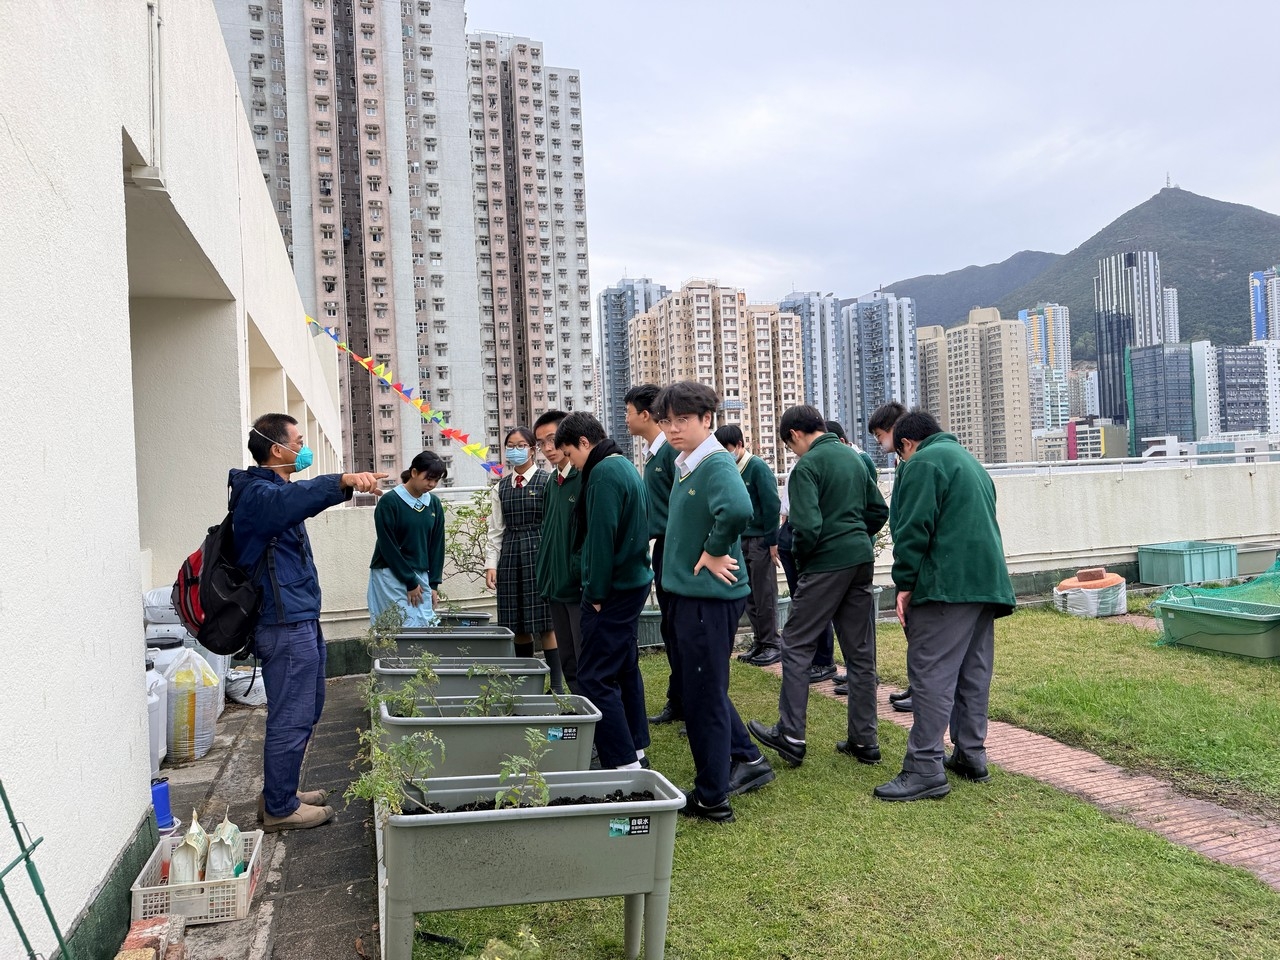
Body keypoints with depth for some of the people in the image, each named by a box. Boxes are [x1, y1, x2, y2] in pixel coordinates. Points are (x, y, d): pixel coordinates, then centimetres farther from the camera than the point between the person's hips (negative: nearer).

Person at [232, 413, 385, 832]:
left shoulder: (273, 490, 17)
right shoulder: (259, 494, -18)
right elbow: (294, 497, -40)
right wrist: (343, 481, -54)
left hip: (300, 620, 11)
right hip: (286, 625, -11)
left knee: (305, 712, 19)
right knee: (291, 718, -2)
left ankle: (280, 792, 32)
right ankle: (280, 808, 10)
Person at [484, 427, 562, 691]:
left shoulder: (547, 481, -2)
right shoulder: (501, 488, 13)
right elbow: (496, 530, 13)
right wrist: (491, 564, 6)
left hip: (540, 553, -5)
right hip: (510, 555, 5)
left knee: (545, 623, -6)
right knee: (518, 624, 8)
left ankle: (557, 686, 0)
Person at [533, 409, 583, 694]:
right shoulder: (554, 482, 15)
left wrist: (584, 577, -18)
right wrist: (546, 578, 16)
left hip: (581, 588, -9)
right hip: (558, 586, 9)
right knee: (569, 667, 14)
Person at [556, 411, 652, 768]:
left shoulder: (604, 473, -17)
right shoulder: (625, 466, 14)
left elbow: (601, 538, -21)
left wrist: (597, 594, -14)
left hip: (614, 588, -10)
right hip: (633, 581, 10)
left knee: (595, 677, -8)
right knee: (625, 668, 17)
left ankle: (624, 762, -8)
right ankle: (636, 750, 26)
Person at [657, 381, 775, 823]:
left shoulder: (717, 464, -18)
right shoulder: (684, 465, 10)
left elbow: (738, 509, -39)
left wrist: (714, 552, -24)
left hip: (710, 596, -9)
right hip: (689, 591, 9)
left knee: (703, 695, 2)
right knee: (707, 690, 21)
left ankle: (711, 798, 17)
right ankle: (748, 759, 37)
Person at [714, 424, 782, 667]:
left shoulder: (758, 467, -10)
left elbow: (772, 505, -13)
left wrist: (772, 541, -14)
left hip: (760, 541, -7)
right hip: (741, 541, 7)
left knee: (764, 595, 1)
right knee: (749, 596, 11)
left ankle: (772, 645, 10)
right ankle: (760, 643, 21)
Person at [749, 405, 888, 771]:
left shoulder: (807, 466, -11)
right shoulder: (854, 458, 13)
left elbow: (807, 527, -20)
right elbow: (879, 510, 15)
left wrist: (800, 556, -2)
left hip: (827, 563, -7)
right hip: (862, 561, 8)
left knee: (796, 645, 3)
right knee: (860, 651, 11)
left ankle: (790, 735, 4)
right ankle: (864, 740, 17)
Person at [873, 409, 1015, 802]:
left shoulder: (922, 463, -5)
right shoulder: (969, 461, 25)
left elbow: (914, 529, -14)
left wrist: (905, 584, -9)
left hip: (946, 585, -10)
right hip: (987, 582, 10)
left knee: (931, 674, -9)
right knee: (973, 673, 13)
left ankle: (925, 769, -9)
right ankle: (971, 756, 20)